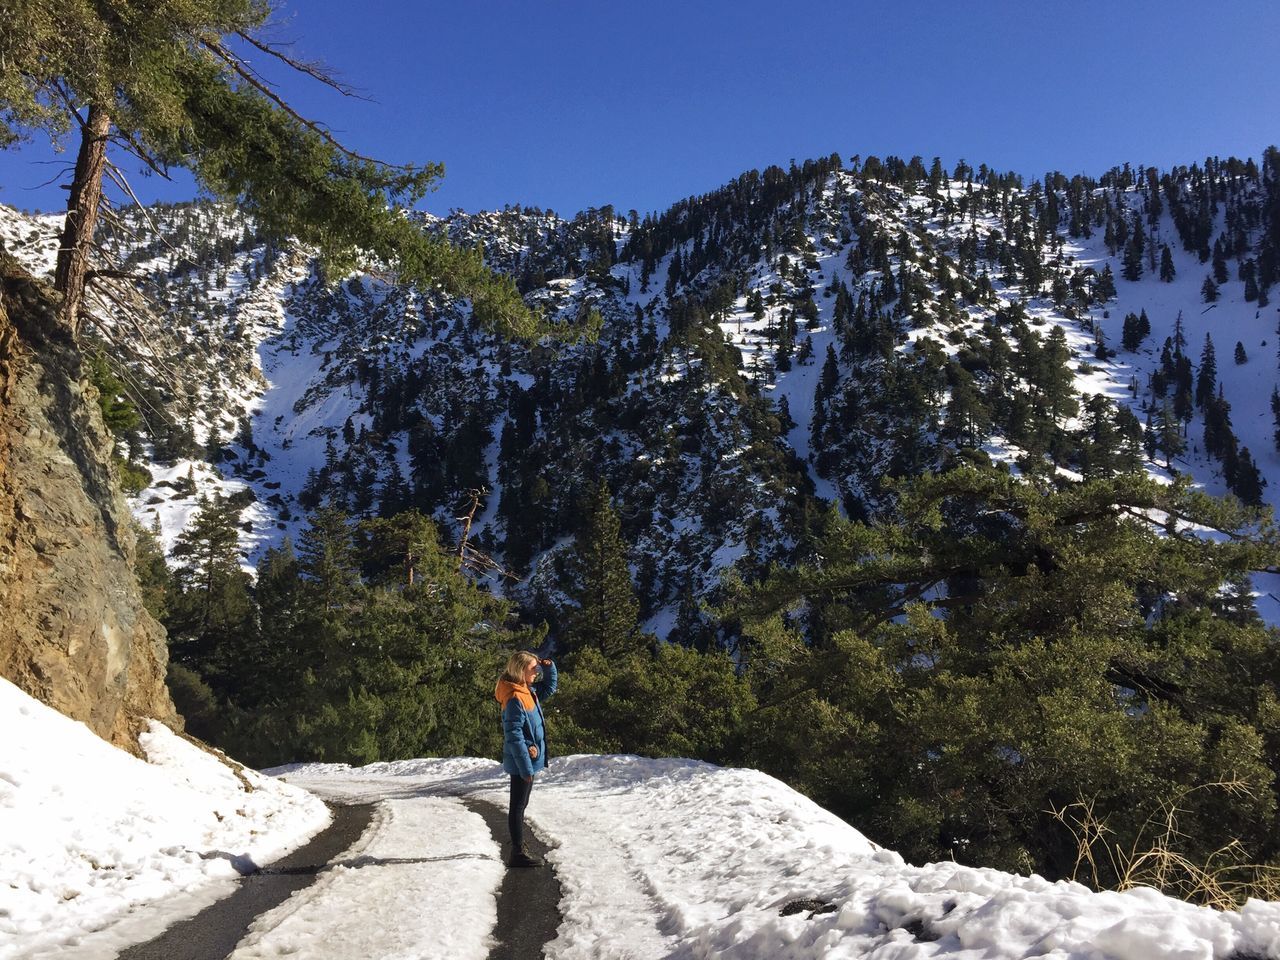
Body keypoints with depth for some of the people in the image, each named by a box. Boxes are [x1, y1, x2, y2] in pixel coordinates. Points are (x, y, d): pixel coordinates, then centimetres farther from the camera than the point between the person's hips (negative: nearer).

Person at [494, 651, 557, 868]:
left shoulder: (529, 691, 6)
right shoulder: (515, 699, -22)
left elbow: (550, 687, 25)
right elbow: (514, 736, -24)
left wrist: (549, 668, 5)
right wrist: (526, 767, -23)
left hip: (529, 761, 10)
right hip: (521, 763, -10)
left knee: (520, 805, 19)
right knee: (518, 807, -2)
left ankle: (518, 846, 30)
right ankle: (518, 853, 5)